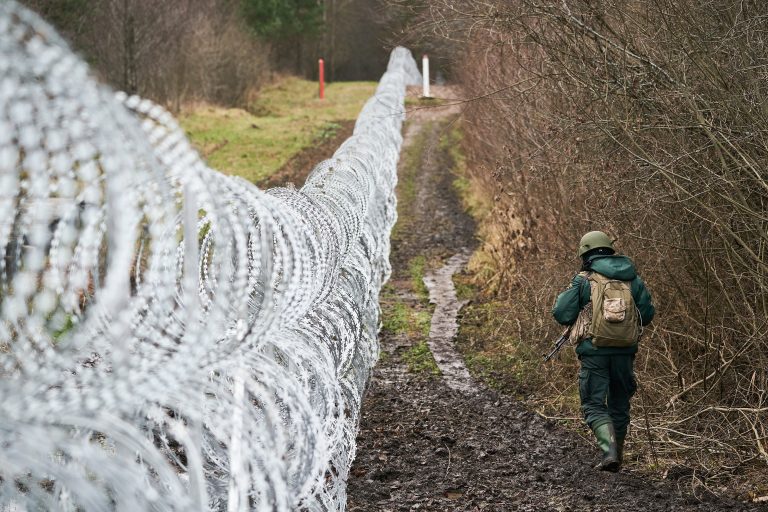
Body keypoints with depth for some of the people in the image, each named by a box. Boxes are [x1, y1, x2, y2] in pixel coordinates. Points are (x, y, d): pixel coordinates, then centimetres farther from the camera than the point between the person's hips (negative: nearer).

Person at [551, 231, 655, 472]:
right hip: (625, 351, 4)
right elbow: (647, 314, 7)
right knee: (619, 405, 17)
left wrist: (565, 296, 15)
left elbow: (562, 315, -5)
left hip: (594, 351, -4)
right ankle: (617, 458, 23)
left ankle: (610, 450, -19)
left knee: (594, 406, 2)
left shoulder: (583, 280, -4)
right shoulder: (632, 279, 7)